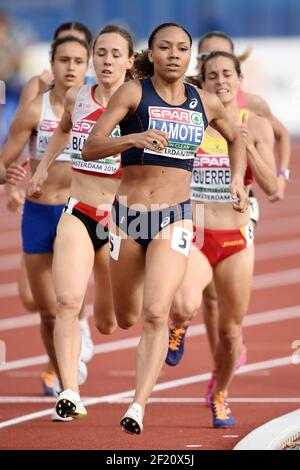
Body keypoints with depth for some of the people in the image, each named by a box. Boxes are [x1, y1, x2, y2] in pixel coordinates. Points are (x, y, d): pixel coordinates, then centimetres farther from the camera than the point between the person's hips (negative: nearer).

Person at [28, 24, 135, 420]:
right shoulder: (77, 99, 2)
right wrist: (43, 167, 19)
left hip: (119, 219, -2)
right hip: (78, 214, 2)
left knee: (107, 323, 11)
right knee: (68, 300, -22)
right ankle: (69, 392, -24)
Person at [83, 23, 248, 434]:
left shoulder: (205, 104, 5)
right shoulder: (133, 93, -5)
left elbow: (235, 138, 28)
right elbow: (90, 148, -13)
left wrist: (238, 178, 12)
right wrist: (134, 139, -29)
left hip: (175, 219, 0)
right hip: (128, 215, 0)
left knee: (155, 314, -19)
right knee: (125, 319, 14)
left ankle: (139, 407, -22)